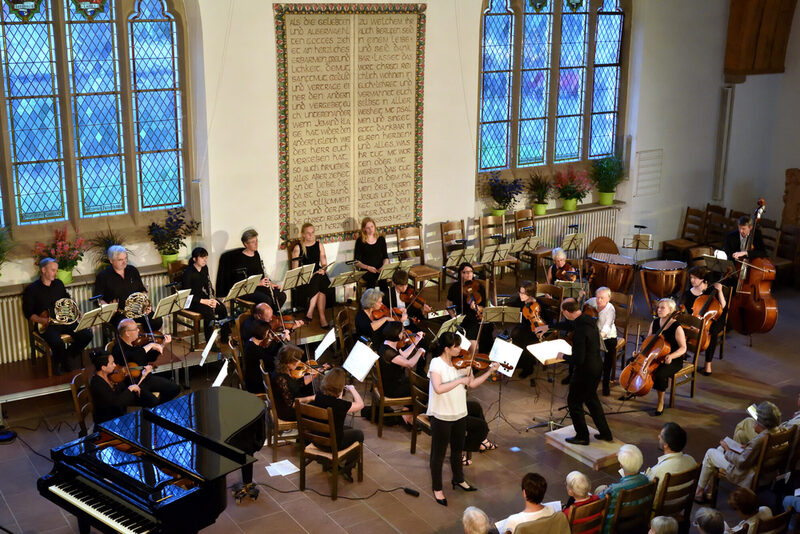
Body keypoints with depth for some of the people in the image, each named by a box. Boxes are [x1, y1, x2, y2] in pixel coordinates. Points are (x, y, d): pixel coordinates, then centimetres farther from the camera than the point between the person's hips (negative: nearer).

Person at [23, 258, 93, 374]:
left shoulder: (58, 284, 14)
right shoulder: (31, 289, -1)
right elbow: (28, 313, -3)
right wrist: (42, 320, -20)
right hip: (48, 325, -5)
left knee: (87, 334, -17)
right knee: (58, 343, -35)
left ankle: (67, 357, 6)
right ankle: (58, 365, -2)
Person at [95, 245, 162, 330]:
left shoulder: (133, 271, 14)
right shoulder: (103, 276, 0)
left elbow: (142, 290, 22)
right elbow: (98, 299, 0)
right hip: (118, 313, -4)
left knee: (157, 321, -20)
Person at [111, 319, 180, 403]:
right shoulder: (118, 348, -19)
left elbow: (151, 358, 18)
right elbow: (132, 357, -39)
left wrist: (163, 344, 6)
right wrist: (150, 345, -29)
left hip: (146, 377, 8)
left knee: (175, 388, 4)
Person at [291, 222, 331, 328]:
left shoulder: (319, 245, 13)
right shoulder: (298, 247, 2)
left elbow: (324, 264, 14)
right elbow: (295, 269, -2)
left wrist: (323, 270, -10)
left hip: (318, 275, 3)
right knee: (320, 288, -33)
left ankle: (310, 313, -27)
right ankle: (322, 318, -28)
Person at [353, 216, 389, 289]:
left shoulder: (381, 239, 13)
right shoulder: (360, 241, 5)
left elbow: (386, 257, 14)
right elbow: (356, 261, 3)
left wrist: (383, 266, -7)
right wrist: (367, 267, -14)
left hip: (380, 269, 2)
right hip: (366, 271, -2)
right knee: (371, 278, -36)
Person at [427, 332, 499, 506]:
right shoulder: (436, 363, -21)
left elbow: (472, 384, 5)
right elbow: (438, 388, -32)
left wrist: (489, 372, -4)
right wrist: (460, 380, -32)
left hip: (460, 413, 6)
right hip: (441, 416, -6)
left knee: (457, 449, 25)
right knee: (438, 453, 10)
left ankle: (459, 480, 46)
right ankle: (437, 489, 26)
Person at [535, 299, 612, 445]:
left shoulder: (580, 330, -30)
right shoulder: (588, 319, -2)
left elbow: (578, 359, -28)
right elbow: (568, 324, 20)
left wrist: (564, 356, -8)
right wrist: (548, 327, 30)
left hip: (584, 371, -9)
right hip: (596, 367, 9)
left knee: (574, 402, 11)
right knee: (591, 399, 26)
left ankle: (582, 436, 23)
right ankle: (605, 433, 33)